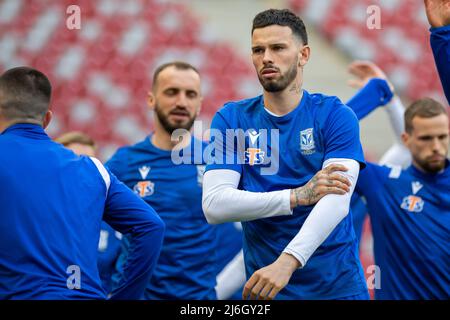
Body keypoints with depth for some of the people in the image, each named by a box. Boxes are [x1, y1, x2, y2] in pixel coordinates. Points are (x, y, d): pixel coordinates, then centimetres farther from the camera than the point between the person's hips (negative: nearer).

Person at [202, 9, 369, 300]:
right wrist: (298, 196, -21)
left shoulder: (335, 115, -5)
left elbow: (336, 201, -19)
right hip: (264, 287, 1)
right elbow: (214, 205, -12)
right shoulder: (230, 120, 0)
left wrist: (287, 262, -33)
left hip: (338, 285, -1)